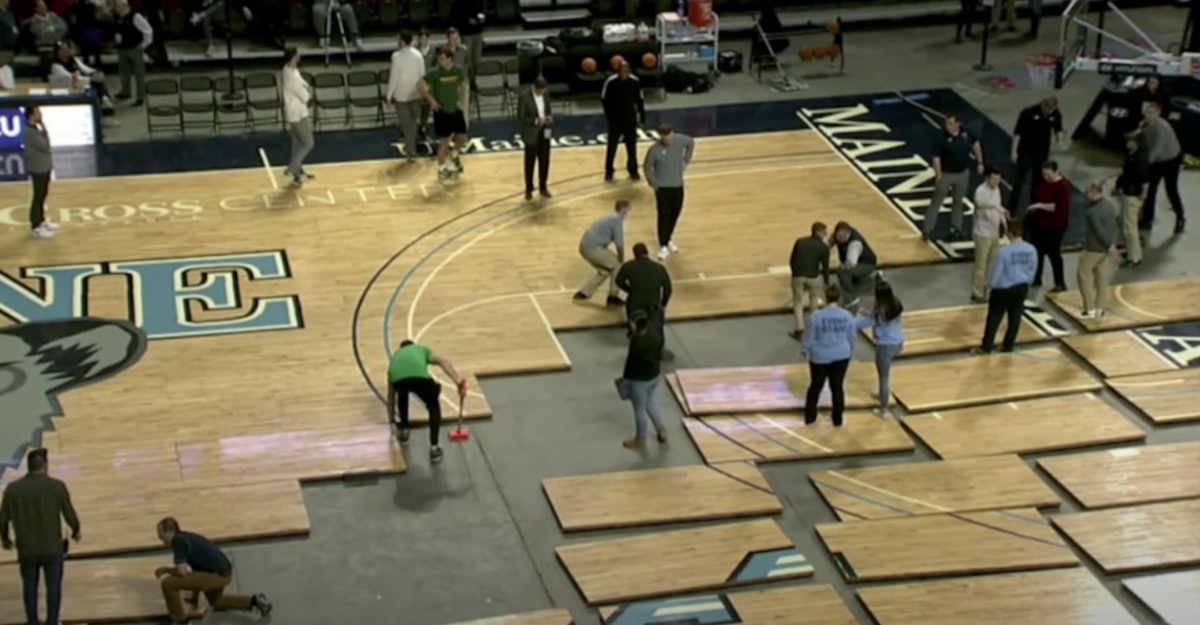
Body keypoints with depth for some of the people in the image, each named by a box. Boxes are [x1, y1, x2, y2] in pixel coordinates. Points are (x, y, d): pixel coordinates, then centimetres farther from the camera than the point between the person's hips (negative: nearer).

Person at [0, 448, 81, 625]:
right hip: (53, 548, -2)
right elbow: (70, 515, -9)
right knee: (53, 586, 15)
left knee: (29, 586, 20)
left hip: (26, 549, 2)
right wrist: (76, 532, 13)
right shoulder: (57, 486, -15)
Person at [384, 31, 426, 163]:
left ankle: (411, 152, 1)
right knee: (413, 122, 18)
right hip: (415, 93, 4)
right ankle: (411, 148, 29)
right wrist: (422, 92, 15)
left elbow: (393, 77, -15)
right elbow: (422, 75, 2)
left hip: (401, 95, -4)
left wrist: (389, 95, -7)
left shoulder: (397, 56, -17)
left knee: (406, 124, 3)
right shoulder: (418, 55, -3)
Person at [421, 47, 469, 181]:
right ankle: (441, 169, 17)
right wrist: (432, 101, -14)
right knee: (444, 141, 0)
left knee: (462, 138, 9)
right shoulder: (434, 73, -19)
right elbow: (422, 87, -13)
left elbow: (464, 86, 11)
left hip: (456, 110, 4)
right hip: (441, 112, -4)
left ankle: (453, 153, 42)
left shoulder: (459, 71, -7)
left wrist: (463, 101, 3)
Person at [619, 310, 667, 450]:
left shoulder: (637, 343, -35)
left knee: (639, 409, 14)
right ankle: (661, 431, 44)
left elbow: (631, 363, -21)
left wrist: (624, 378, -4)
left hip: (639, 380, -8)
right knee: (650, 402, 32)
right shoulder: (655, 333, -11)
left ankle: (640, 441, 34)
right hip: (654, 375, 8)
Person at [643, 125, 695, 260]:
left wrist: (686, 161, 7)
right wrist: (653, 184, -6)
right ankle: (664, 247, 6)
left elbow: (691, 143, 10)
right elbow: (647, 167, -8)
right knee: (664, 216, -4)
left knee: (675, 214, 16)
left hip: (678, 186, 5)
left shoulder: (681, 140, -14)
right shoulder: (654, 150, -24)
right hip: (663, 188, -5)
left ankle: (669, 239, 37)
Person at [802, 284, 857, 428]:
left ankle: (809, 417, 27)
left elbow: (809, 337, -11)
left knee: (815, 386, 16)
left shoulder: (817, 316, -20)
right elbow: (852, 338, 1)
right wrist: (850, 353, 18)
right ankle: (838, 419, 23)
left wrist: (806, 351, 9)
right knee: (837, 387, 14)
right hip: (841, 356, 1)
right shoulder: (847, 316, -11)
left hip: (820, 357, -1)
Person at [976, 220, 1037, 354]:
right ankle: (1008, 345, 25)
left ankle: (986, 346, 13)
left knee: (994, 318, 7)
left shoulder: (1004, 251, -22)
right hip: (1022, 287, 5)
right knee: (1015, 317, 15)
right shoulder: (1031, 250, -6)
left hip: (1003, 289, -5)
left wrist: (990, 287, 0)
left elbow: (996, 272, -14)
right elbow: (1032, 271, 6)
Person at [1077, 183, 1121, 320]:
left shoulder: (1093, 212, -25)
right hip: (1106, 248, 9)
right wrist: (1113, 243, 13)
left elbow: (1100, 231, -24)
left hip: (1093, 248, -9)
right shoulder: (1110, 206, 4)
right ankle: (1100, 309, 22)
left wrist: (1109, 246, -16)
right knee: (1102, 278, 15)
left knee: (1084, 276, 5)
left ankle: (1090, 310, 6)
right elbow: (1117, 225, 10)